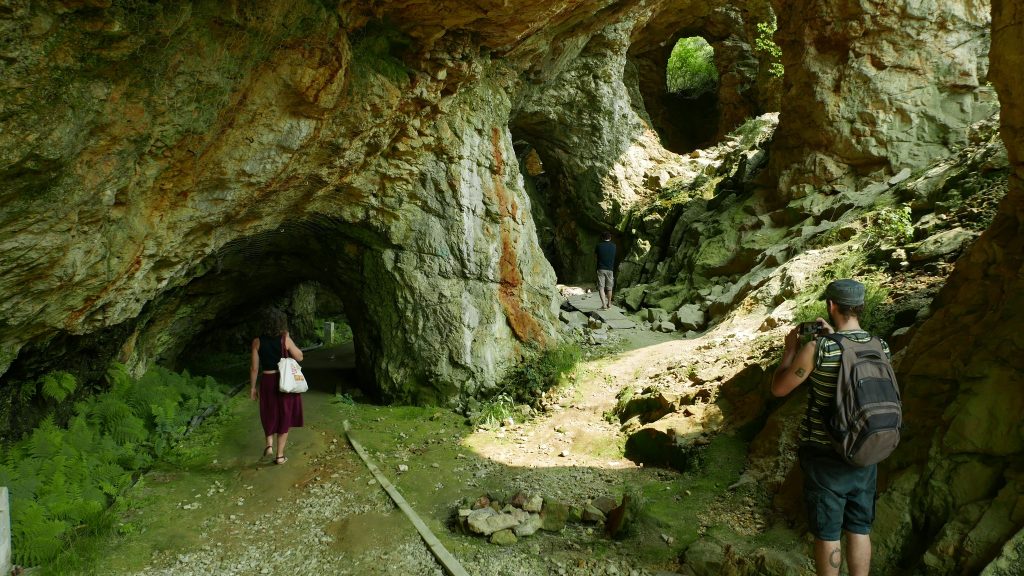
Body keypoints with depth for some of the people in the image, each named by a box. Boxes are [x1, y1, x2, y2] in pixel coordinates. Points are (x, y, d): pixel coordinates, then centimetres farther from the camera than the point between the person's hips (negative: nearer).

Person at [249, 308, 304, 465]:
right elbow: (299, 357, 0)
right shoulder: (285, 339, -12)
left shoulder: (257, 342, -7)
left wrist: (252, 387, 7)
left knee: (270, 415, 24)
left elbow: (254, 367, -4)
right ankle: (280, 455, 16)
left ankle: (269, 444, 5)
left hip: (267, 382, 1)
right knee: (284, 417, 11)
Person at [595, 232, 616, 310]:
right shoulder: (613, 246, 1)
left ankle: (604, 304, -16)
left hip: (601, 269, -2)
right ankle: (609, 304, 29)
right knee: (609, 288, 15)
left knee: (601, 288, -3)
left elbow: (595, 252, 14)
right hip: (610, 269, 2)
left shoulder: (599, 245, -6)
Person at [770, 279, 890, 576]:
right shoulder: (881, 347, -4)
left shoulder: (818, 349, -20)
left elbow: (778, 388, -8)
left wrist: (790, 349, 5)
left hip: (825, 456, -4)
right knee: (859, 530, 17)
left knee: (827, 534, 8)